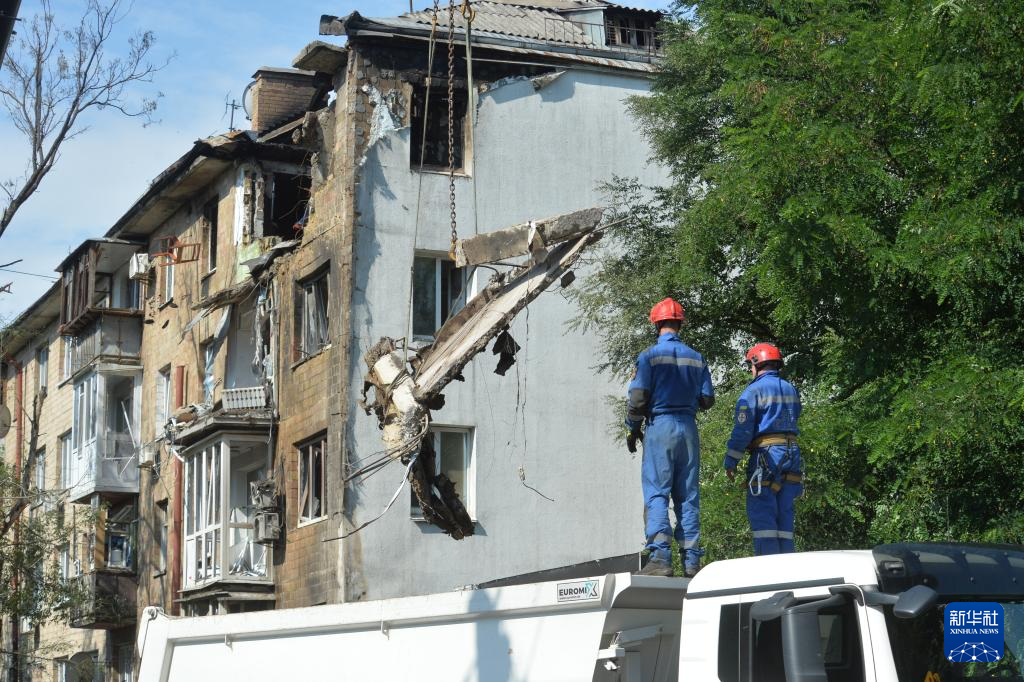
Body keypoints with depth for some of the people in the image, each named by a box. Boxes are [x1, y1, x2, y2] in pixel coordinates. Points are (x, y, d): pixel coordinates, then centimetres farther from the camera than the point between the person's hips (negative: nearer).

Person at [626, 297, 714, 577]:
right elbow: (707, 399, 10)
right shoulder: (696, 358, 8)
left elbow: (638, 398, -7)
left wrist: (632, 430, 6)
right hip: (688, 428, 4)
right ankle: (691, 559, 4)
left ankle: (660, 557, -19)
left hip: (660, 427, -4)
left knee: (656, 494, -6)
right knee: (688, 495, 7)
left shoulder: (649, 356, -4)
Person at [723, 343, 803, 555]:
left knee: (761, 512, -6)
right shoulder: (791, 390, 16)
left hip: (766, 453, -7)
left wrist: (731, 461, -6)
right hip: (792, 453, 7)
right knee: (784, 512, 9)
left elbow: (743, 429, -10)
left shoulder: (754, 390, -5)